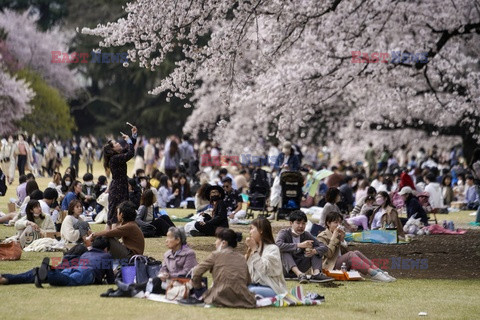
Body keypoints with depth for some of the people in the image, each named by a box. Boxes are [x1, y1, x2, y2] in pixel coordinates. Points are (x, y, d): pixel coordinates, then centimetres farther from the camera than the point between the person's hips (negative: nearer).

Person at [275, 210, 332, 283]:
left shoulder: (306, 235, 0)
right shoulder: (284, 233, -12)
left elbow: (323, 247, -6)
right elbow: (278, 245, -35)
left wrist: (314, 251, -30)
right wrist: (299, 245, -40)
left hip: (299, 268, 4)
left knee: (317, 250, -6)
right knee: (284, 252, -32)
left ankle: (316, 273, -30)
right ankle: (299, 274, -49)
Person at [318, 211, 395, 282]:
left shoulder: (338, 235, 21)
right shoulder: (322, 236, -2)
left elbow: (344, 252, 12)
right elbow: (328, 254, -17)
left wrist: (342, 239, 0)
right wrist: (334, 238, -14)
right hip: (330, 266, -7)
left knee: (356, 253, -15)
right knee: (350, 254, -28)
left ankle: (379, 271, -29)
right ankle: (374, 274, -41)